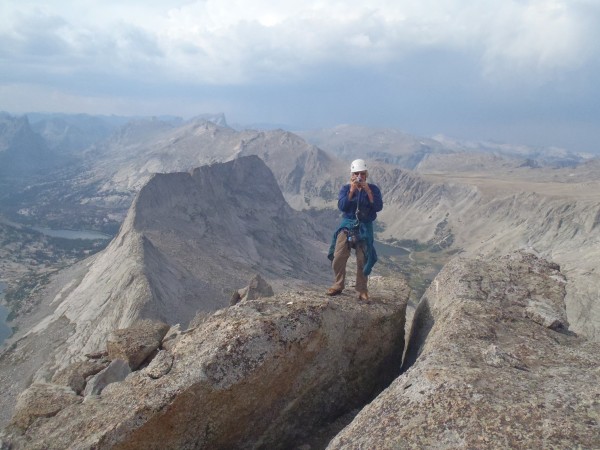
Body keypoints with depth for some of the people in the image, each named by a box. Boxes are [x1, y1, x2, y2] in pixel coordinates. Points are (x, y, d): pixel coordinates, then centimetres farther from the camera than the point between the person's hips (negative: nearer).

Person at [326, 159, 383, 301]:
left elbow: (378, 207, -12)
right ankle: (338, 285, 10)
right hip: (347, 225, 1)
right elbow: (342, 206, -13)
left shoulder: (373, 189, 1)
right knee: (338, 257, -6)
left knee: (363, 259, 1)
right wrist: (351, 191, -21)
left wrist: (368, 191, -19)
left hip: (365, 227, 0)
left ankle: (362, 290, 13)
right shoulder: (345, 188, 2)